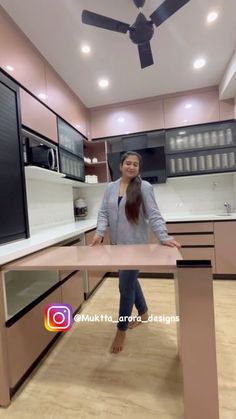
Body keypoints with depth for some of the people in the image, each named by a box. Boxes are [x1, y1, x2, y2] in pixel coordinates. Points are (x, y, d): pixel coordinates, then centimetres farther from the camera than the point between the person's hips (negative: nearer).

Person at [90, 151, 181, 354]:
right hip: (117, 244, 5)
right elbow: (103, 213, 2)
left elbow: (154, 215, -11)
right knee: (130, 280, 21)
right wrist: (99, 233, -12)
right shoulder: (110, 188, 6)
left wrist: (164, 237, -21)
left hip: (136, 244, -5)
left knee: (126, 286, 2)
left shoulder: (144, 187, -7)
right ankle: (143, 312, 48)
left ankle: (121, 330, 25)